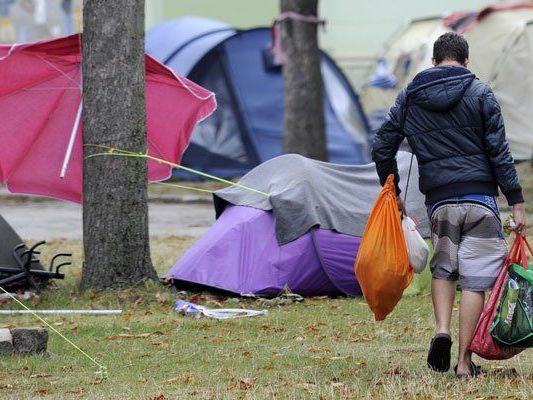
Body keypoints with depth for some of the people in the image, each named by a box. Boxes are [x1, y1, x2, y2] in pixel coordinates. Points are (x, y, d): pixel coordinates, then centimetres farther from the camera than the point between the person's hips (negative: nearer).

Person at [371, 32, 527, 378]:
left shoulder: (409, 97, 9)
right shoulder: (480, 93, 0)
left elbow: (382, 148, 10)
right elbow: (499, 151, -5)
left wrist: (392, 192, 24)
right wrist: (516, 202, -4)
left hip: (438, 200, 3)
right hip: (480, 199, -3)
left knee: (443, 267, 23)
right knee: (475, 278, 1)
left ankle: (442, 330, -1)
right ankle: (465, 361, -1)